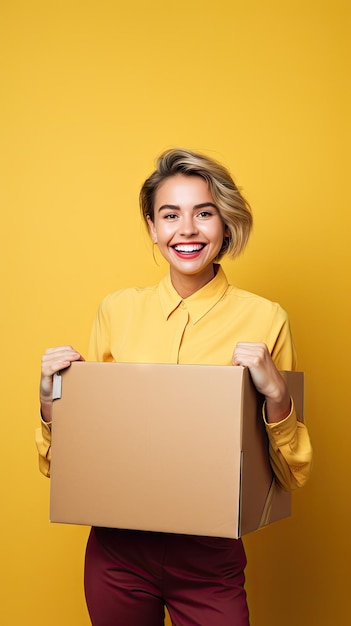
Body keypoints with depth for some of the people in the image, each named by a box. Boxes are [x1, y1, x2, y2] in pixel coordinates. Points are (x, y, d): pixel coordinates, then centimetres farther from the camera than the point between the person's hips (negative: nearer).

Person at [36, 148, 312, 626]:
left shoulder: (264, 319, -8)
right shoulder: (118, 310, -1)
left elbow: (293, 476, -5)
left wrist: (275, 393, -20)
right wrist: (52, 398, -9)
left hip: (209, 559, -2)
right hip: (117, 549, 3)